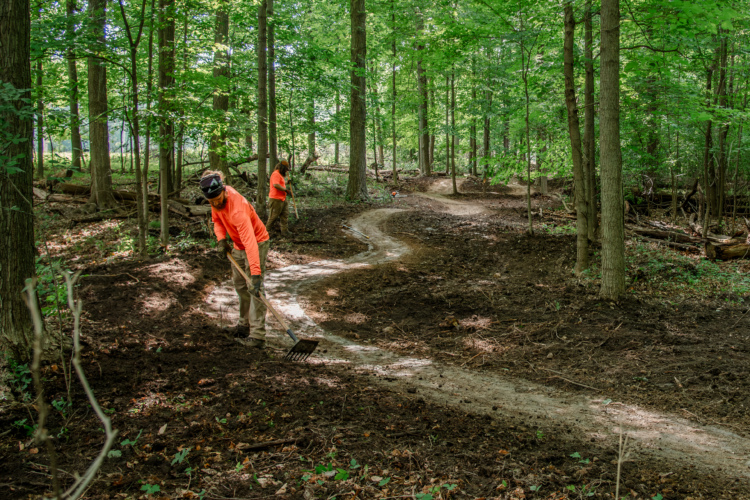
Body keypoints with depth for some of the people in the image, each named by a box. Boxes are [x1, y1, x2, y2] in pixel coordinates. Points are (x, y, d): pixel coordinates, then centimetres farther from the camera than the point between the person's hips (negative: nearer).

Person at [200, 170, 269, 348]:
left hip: (257, 243, -9)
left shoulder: (237, 208, -37)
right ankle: (245, 324, 34)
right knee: (240, 284, 17)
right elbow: (217, 218, 10)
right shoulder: (217, 201, -12)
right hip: (238, 245, 9)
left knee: (254, 287, -16)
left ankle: (257, 335, -17)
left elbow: (250, 242, -44)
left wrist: (255, 273, -51)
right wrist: (221, 239, -10)